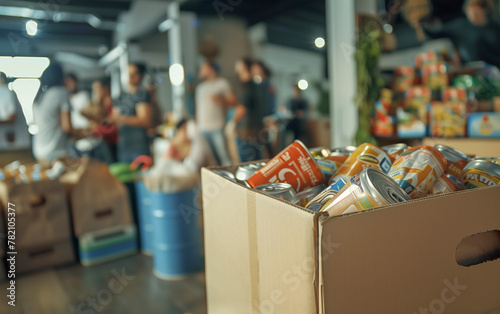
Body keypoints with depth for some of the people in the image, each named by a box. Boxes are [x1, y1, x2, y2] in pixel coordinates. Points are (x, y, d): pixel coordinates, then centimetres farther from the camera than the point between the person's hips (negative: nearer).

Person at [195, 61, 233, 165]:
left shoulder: (222, 83, 6)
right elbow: (198, 108, 20)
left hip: (218, 129, -5)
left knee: (223, 156, -10)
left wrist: (219, 100, -17)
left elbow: (232, 101, -1)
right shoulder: (200, 87, 21)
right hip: (203, 129, 5)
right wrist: (197, 127, 14)